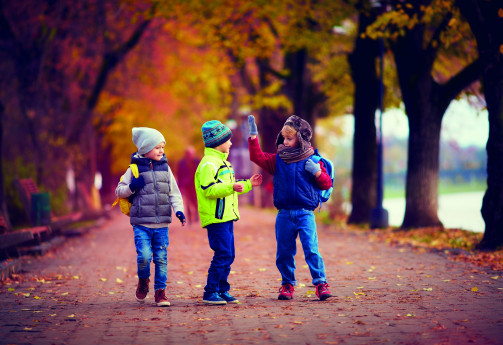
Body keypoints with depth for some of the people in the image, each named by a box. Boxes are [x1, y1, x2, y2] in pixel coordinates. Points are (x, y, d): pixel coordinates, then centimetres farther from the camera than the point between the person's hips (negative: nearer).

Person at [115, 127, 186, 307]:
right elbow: (119, 191, 8)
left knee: (161, 259, 2)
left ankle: (160, 292, 13)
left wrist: (179, 210, -4)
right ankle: (143, 280, 16)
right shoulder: (135, 169, 1)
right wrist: (132, 187, -13)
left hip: (162, 224, 3)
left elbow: (174, 192, 11)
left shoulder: (165, 168, 9)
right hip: (141, 224, -3)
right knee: (144, 256, -14)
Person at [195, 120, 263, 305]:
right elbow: (208, 189, -22)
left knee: (228, 255, 10)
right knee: (222, 254, -12)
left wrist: (248, 184, 27)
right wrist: (231, 187, -29)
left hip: (226, 217, 10)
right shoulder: (209, 163, -13)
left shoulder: (222, 162, 21)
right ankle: (210, 293, -8)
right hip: (215, 218, -10)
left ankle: (222, 290, 16)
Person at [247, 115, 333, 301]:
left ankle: (321, 284, -8)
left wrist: (317, 172, -13)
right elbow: (258, 157, 3)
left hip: (305, 214, -3)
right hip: (284, 214, 3)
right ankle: (287, 284, 21)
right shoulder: (278, 159, 9)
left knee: (311, 249, -13)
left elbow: (327, 184, 6)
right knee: (284, 252, 7)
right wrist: (253, 136, -4)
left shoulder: (312, 160, 3)